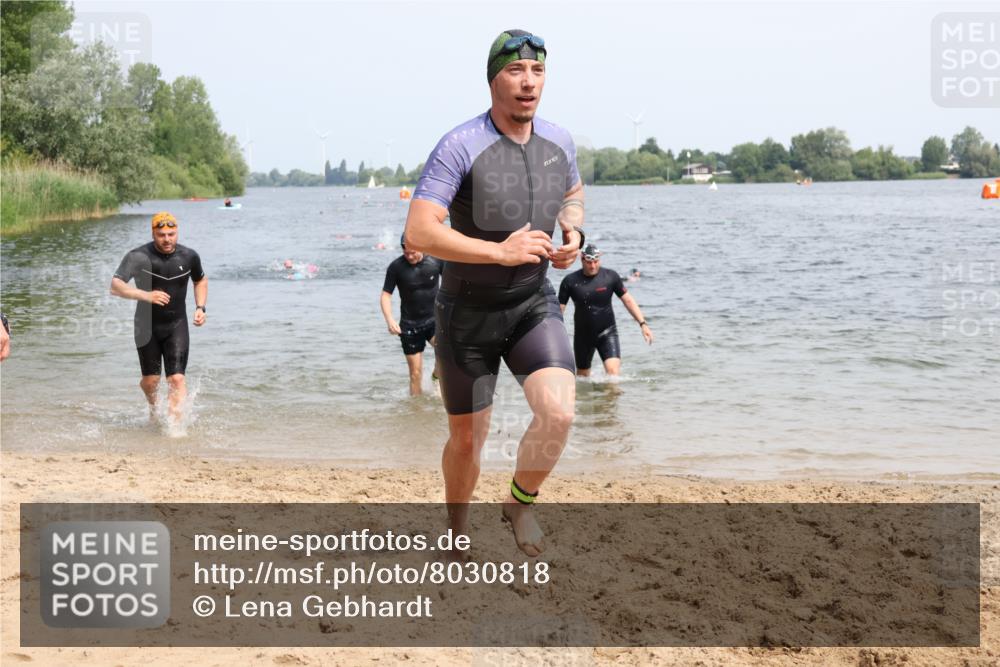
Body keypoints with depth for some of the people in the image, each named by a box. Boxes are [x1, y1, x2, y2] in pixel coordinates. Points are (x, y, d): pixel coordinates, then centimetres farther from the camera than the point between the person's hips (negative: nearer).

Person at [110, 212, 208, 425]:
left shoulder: (189, 256, -4)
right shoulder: (138, 256, -15)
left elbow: (200, 280, 18)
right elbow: (115, 286, -24)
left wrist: (200, 307, 3)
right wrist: (146, 295, -37)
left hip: (176, 326, 1)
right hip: (147, 326, -1)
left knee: (177, 378, -13)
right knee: (150, 379, 9)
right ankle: (154, 407, 41)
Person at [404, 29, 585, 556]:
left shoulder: (559, 142, -1)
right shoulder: (459, 147, -18)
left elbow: (573, 195, 22)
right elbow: (419, 235, -25)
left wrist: (574, 233, 0)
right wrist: (500, 251, -28)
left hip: (533, 305, 3)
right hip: (468, 314, -3)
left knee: (558, 412, -21)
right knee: (466, 440, 9)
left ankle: (521, 503, 7)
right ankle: (457, 533, 37)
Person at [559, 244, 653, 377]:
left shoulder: (610, 276, -6)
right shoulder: (570, 281, -7)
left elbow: (628, 300, 0)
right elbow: (559, 308, -5)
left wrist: (642, 323, -6)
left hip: (607, 332, -1)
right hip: (582, 335, 1)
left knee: (613, 370, -21)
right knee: (582, 376, 13)